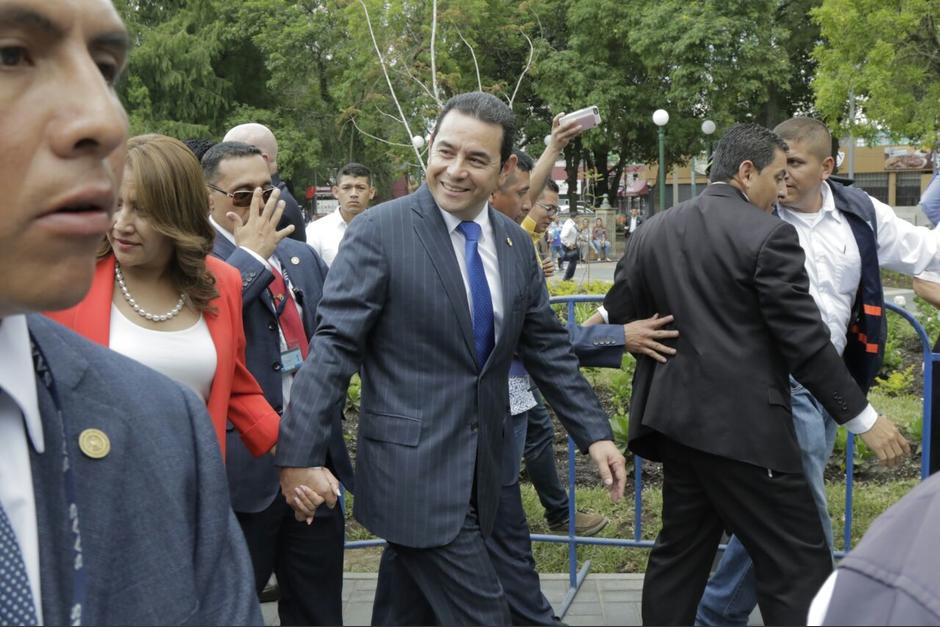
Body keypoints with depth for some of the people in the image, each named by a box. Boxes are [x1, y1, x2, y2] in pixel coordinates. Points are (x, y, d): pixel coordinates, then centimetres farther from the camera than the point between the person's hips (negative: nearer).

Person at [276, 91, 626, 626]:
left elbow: (547, 347, 13)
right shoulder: (379, 232, -12)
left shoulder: (516, 244, 7)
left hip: (480, 471, 6)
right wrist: (300, 456, -20)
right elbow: (334, 346, -15)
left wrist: (595, 434, 6)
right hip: (413, 467, -6)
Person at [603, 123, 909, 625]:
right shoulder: (768, 235, -10)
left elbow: (617, 318, 11)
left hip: (677, 417, 7)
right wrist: (864, 419, -4)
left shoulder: (653, 230, 8)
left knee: (679, 552, 17)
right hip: (743, 425, -7)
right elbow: (805, 343, -12)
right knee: (799, 566, 0)